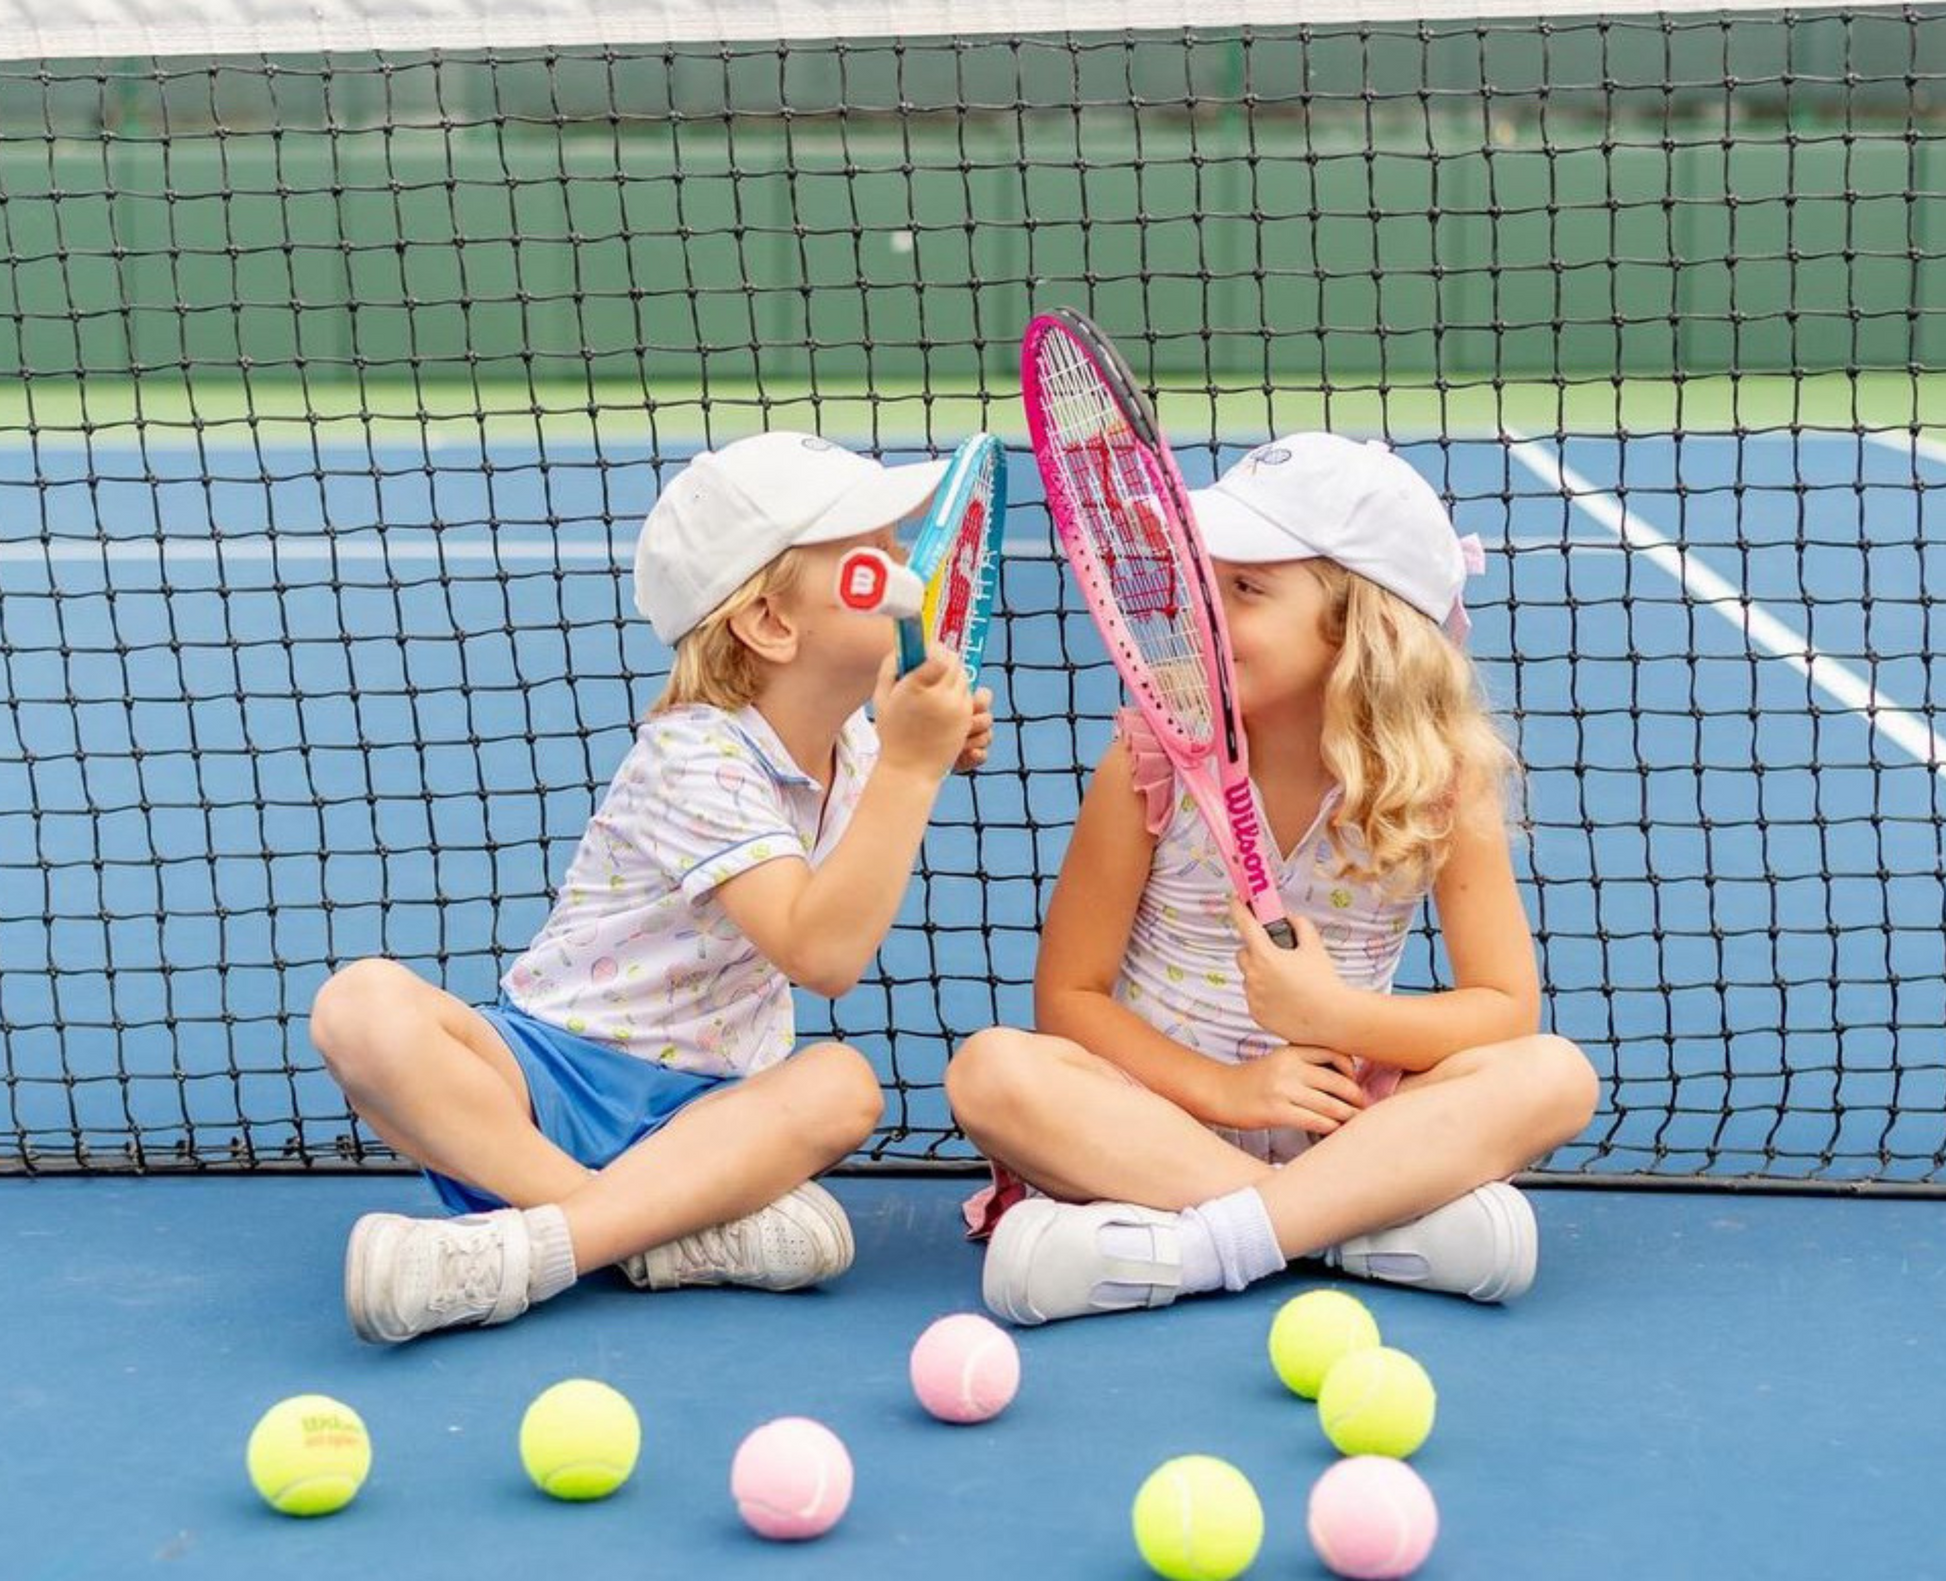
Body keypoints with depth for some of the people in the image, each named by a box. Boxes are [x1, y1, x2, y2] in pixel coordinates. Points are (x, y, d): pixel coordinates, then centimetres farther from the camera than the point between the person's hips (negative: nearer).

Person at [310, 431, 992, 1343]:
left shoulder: (855, 747, 6)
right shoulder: (698, 756, -18)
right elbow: (820, 955, -29)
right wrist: (909, 767, -31)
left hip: (701, 1106, 5)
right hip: (546, 1072, -5)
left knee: (841, 1086, -29)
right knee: (364, 1004, -33)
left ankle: (522, 1249, -39)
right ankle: (687, 1225, -39)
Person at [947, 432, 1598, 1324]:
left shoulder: (1442, 781, -6)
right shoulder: (1154, 756, -8)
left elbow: (1507, 1010, -8)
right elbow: (1068, 996, -6)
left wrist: (1337, 1014, -24)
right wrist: (1224, 1088, -20)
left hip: (1347, 1130, 1)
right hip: (1155, 1118, -1)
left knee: (1555, 1076, -25)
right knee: (994, 1071, -31)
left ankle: (1189, 1243, -36)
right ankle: (1382, 1222, -32)